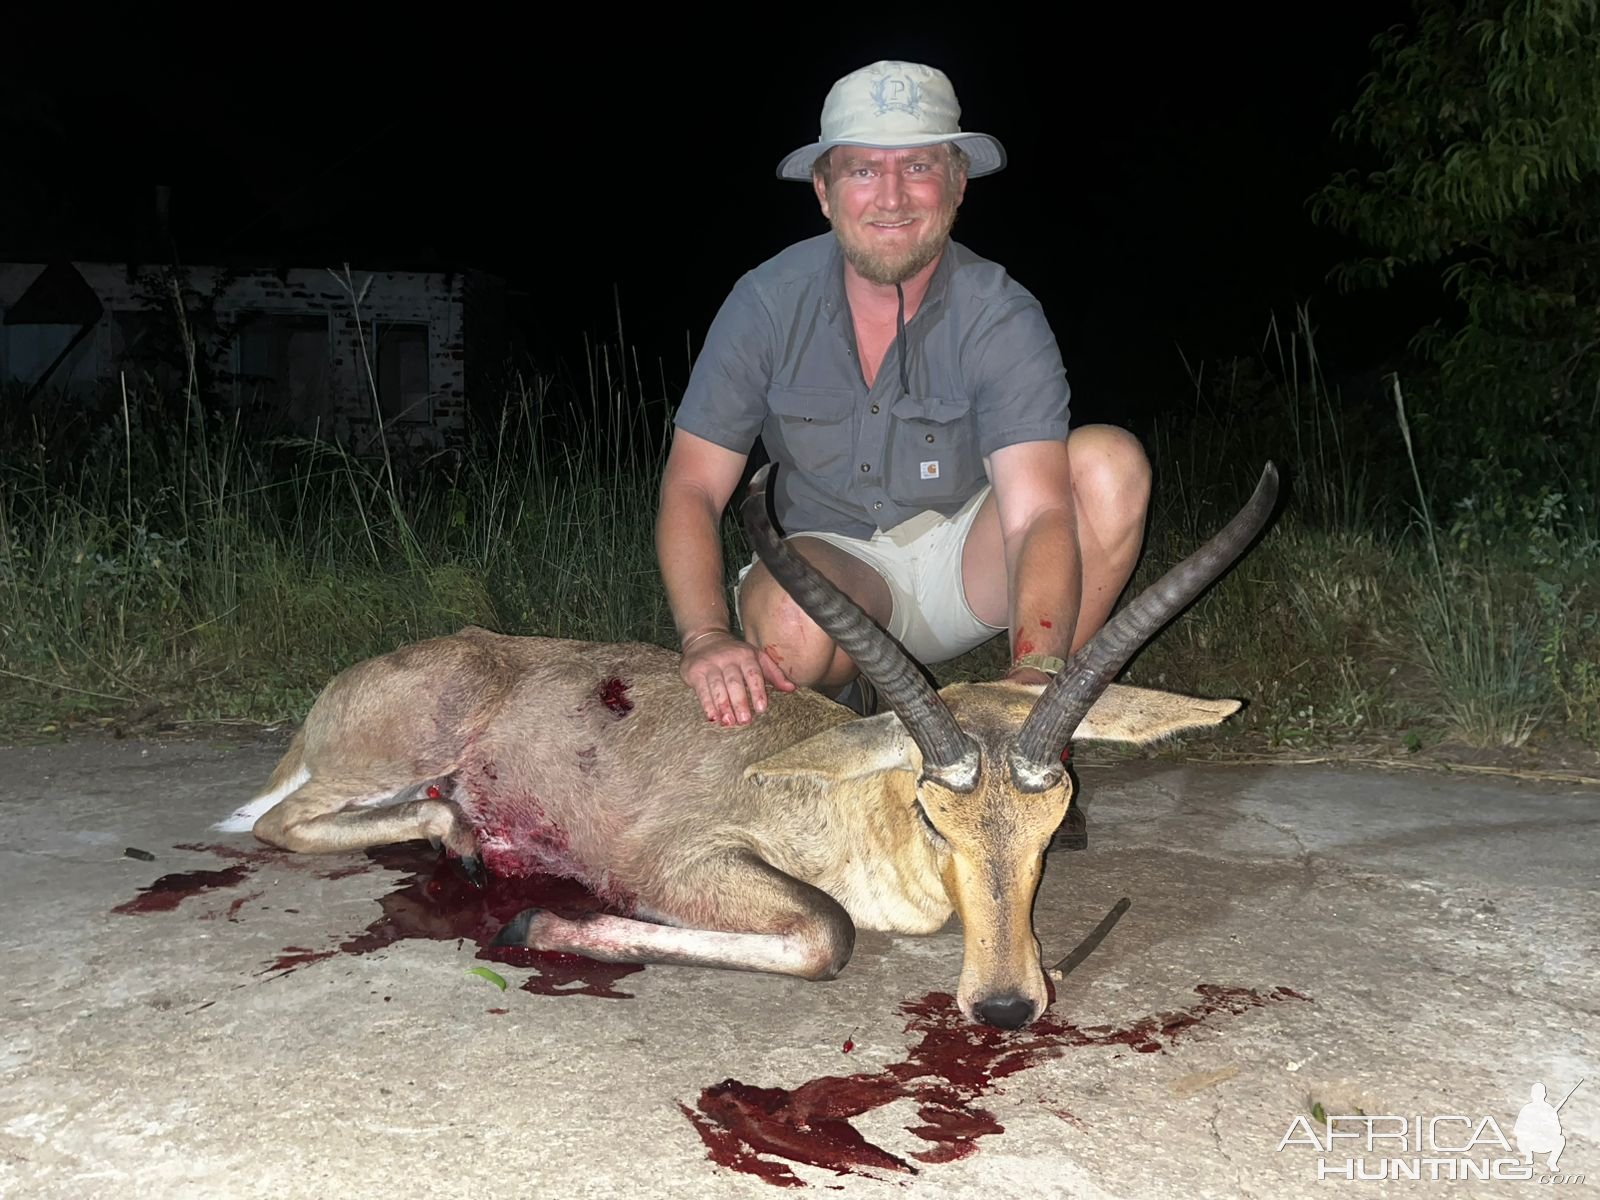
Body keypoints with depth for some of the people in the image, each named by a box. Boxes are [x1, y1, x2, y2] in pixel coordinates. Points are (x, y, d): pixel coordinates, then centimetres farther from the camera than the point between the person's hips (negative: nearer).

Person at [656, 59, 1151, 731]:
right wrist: (706, 636, -31)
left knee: (1109, 461, -24)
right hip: (831, 559, -1)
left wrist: (1037, 672, -47)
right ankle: (840, 714, 0)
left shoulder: (1002, 318, -16)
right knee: (790, 625, -37)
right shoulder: (768, 303, -12)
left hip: (968, 558, 1)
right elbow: (692, 488, -11)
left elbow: (1038, 512, -28)